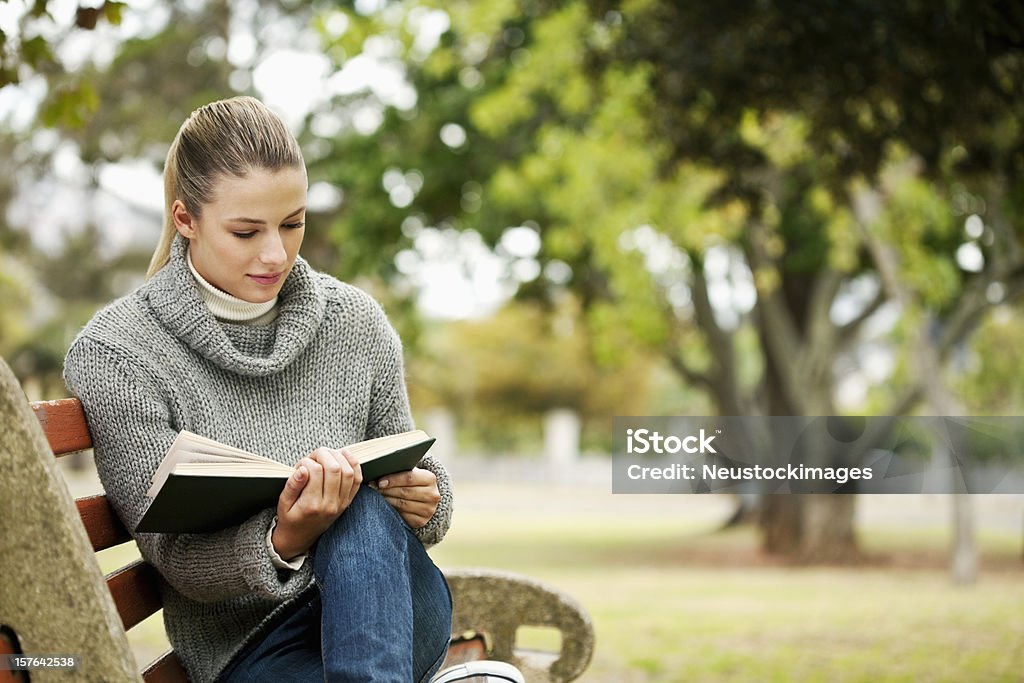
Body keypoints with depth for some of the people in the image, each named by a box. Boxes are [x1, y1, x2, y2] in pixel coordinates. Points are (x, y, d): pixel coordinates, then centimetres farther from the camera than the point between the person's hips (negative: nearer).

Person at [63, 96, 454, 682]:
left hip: (398, 612, 5)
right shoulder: (114, 354, -9)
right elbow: (178, 563, -10)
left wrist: (427, 500, -12)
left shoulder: (356, 320, 2)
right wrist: (283, 541, -32)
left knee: (365, 511, -32)